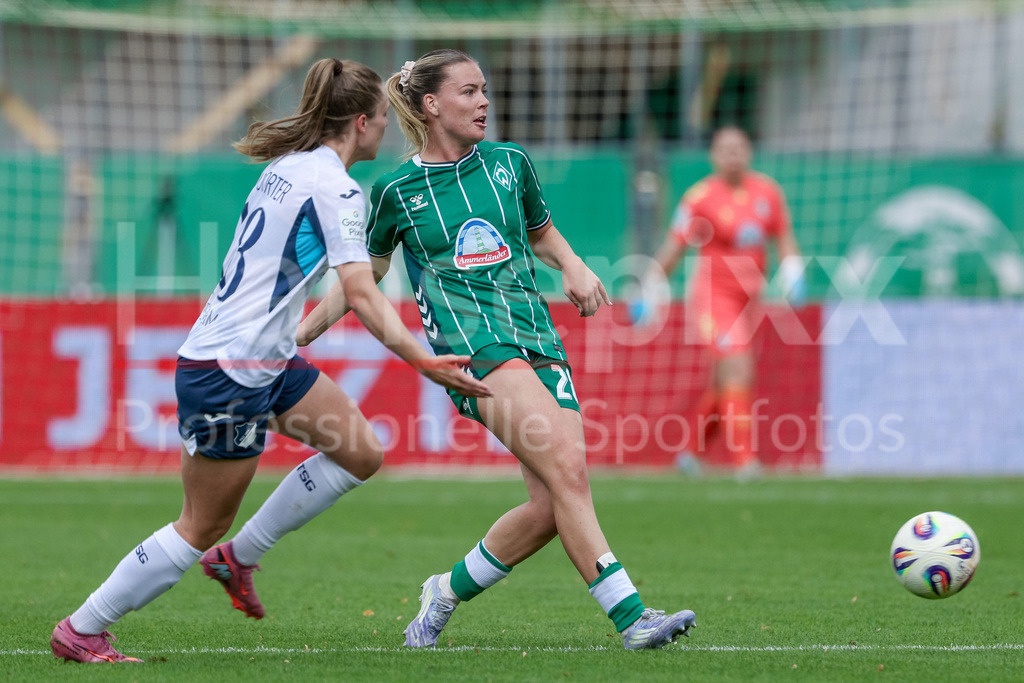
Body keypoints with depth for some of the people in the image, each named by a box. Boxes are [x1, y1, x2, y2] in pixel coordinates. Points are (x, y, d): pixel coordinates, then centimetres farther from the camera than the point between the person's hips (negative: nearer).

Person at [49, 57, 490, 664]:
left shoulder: (288, 166, 11)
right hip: (229, 371, -10)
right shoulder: (335, 188, -17)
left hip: (269, 359, 10)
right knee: (202, 529, -1)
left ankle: (238, 558, 18)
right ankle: (79, 631, 9)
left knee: (361, 453, 10)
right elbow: (362, 296, -23)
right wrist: (423, 362, -28)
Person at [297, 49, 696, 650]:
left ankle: (450, 590, 15)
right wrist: (298, 334, 16)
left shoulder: (510, 163, 13)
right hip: (474, 344, -5)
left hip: (538, 338, 5)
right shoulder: (397, 190, 5)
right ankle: (630, 614, -28)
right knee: (567, 466, -24)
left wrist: (573, 265, 8)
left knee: (551, 507, -8)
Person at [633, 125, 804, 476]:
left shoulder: (767, 191, 5)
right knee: (738, 372, -19)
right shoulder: (700, 197, -10)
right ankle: (743, 457, -19)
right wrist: (648, 297, -7)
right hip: (713, 298, -6)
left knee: (724, 384, 12)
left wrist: (792, 276, -4)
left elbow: (784, 239, 14)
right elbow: (672, 249, -6)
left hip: (749, 298, 6)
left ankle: (689, 448, 29)